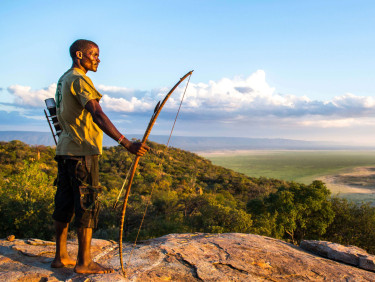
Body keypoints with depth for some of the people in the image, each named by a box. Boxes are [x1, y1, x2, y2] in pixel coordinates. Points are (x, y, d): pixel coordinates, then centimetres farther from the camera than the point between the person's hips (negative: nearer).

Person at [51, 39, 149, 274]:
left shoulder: (64, 80, 20)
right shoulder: (79, 80, -12)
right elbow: (98, 116, -25)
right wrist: (127, 144, -32)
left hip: (65, 150, 10)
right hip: (83, 151, -10)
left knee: (65, 203, 12)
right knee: (88, 204, -3)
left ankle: (61, 257, 22)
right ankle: (84, 262, 5)